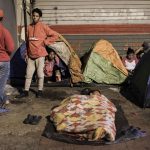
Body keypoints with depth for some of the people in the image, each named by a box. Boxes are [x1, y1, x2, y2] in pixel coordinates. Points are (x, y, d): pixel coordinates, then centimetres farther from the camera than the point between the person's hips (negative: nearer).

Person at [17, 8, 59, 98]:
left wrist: (45, 42, -10)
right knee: (28, 74, 9)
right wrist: (27, 53, 13)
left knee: (40, 74, 2)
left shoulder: (43, 26, -5)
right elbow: (27, 41, 16)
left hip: (40, 54, -5)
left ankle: (40, 91, 15)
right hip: (30, 55, 5)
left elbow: (55, 35, -7)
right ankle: (26, 91, 17)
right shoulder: (29, 27, 10)